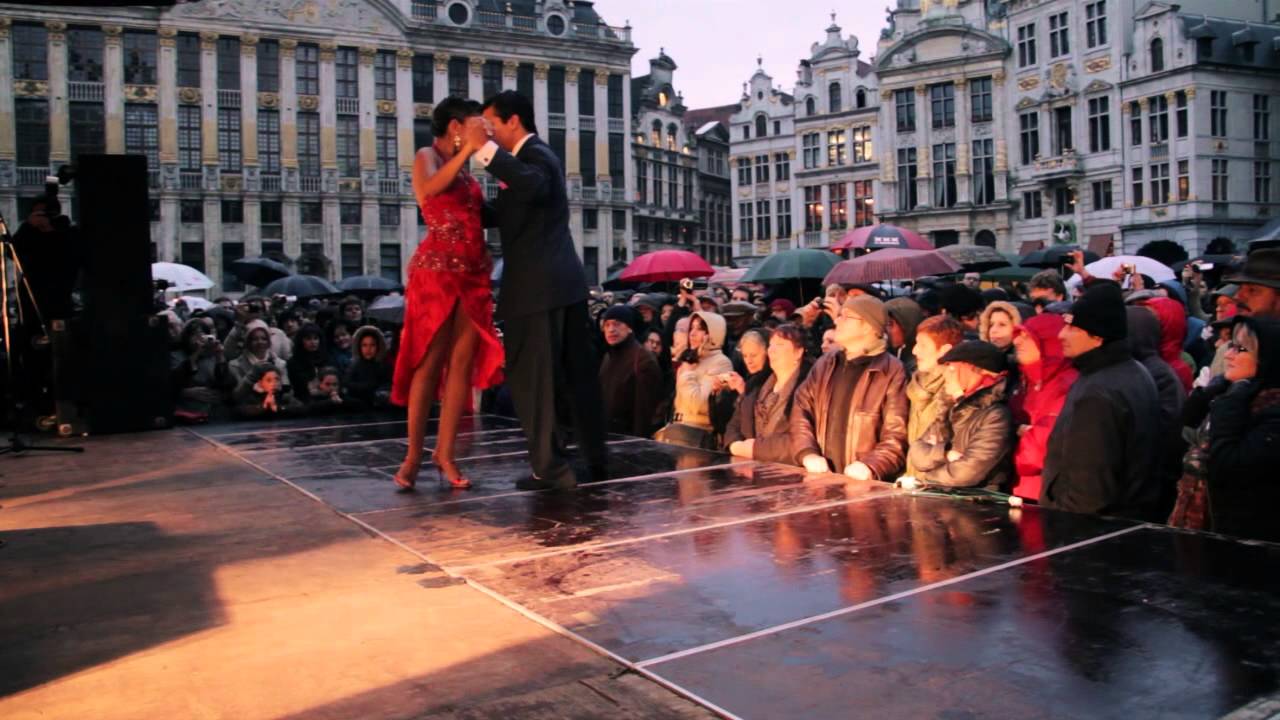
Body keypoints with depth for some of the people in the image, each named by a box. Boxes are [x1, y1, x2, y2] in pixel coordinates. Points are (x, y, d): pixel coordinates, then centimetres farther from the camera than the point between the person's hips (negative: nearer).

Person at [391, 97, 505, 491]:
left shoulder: (466, 170, 21)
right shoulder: (427, 156, 1)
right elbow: (429, 189, -23)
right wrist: (467, 150, -23)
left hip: (474, 274, 7)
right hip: (437, 271, -6)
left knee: (463, 362, 1)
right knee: (429, 362, -5)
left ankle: (445, 452, 6)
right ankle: (414, 453, 3)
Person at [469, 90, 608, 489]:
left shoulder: (535, 155, -10)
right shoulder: (531, 156, 21)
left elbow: (532, 187, -35)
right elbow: (504, 214, 24)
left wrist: (485, 149, -29)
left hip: (539, 286, -10)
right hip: (563, 281, 10)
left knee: (531, 377, -4)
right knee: (577, 374, 13)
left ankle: (551, 467, 0)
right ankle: (597, 457, 20)